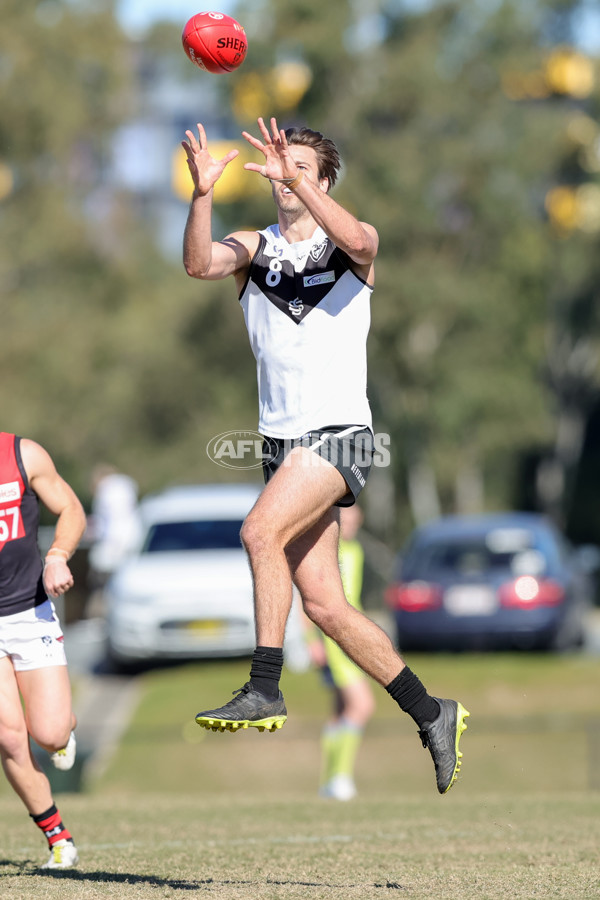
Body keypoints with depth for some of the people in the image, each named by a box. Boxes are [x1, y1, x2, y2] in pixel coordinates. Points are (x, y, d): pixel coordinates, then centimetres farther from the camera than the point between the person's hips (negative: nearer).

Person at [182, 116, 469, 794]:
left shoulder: (349, 244, 2)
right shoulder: (254, 248, 9)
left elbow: (356, 241, -24)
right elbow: (200, 264, -12)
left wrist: (298, 179, -35)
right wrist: (202, 195, -29)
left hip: (340, 434, -5)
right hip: (284, 444, 5)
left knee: (261, 530, -28)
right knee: (323, 604, 4)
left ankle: (265, 690, -25)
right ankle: (430, 713, 17)